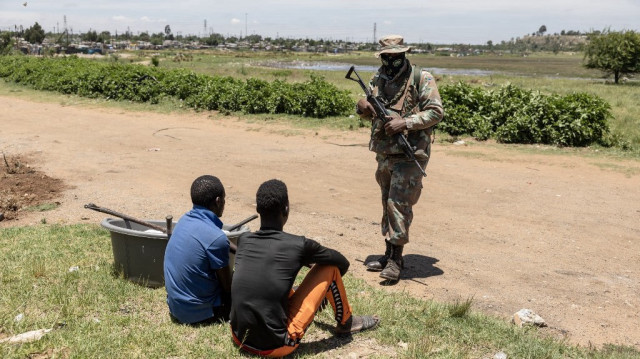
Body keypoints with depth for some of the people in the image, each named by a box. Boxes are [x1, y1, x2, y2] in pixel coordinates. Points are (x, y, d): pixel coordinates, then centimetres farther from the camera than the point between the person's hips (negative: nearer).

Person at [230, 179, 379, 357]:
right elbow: (343, 263, 8)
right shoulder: (299, 245, -11)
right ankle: (346, 322, 27)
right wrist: (326, 283, 29)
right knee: (329, 268, 3)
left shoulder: (243, 240, 2)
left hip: (239, 338, 6)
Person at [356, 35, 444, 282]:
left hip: (409, 154, -6)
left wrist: (405, 123, -22)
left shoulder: (422, 80, -8)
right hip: (384, 153, 7)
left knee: (399, 204, -9)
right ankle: (389, 253, 23)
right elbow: (371, 112, 20)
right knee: (388, 203, 12)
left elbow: (436, 112, -13)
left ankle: (396, 259, -2)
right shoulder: (378, 80, 11)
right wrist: (364, 109, -5)